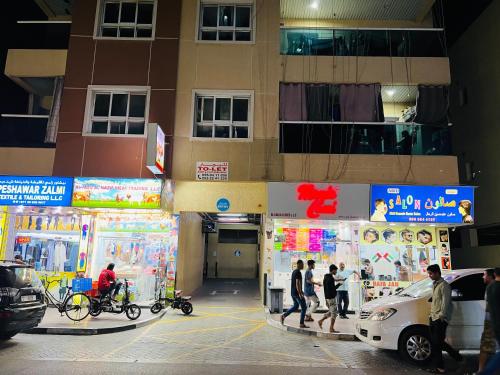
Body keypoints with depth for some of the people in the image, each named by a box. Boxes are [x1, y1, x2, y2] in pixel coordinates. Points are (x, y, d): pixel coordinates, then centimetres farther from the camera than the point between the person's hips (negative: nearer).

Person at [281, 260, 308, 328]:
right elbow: (297, 284, -24)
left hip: (293, 292, 9)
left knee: (295, 306, 20)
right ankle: (302, 324, 6)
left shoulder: (294, 272, 13)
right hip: (297, 293, -9)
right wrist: (300, 294, -25)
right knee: (304, 307, 2)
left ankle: (284, 315, 8)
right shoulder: (298, 272, -18)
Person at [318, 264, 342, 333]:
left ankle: (321, 321, 16)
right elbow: (333, 288, -20)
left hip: (327, 297, 9)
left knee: (331, 312, 19)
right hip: (331, 297, -9)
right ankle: (331, 328, 5)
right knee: (334, 312, 0)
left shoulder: (326, 277, 12)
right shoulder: (330, 278, -18)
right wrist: (339, 284, -10)